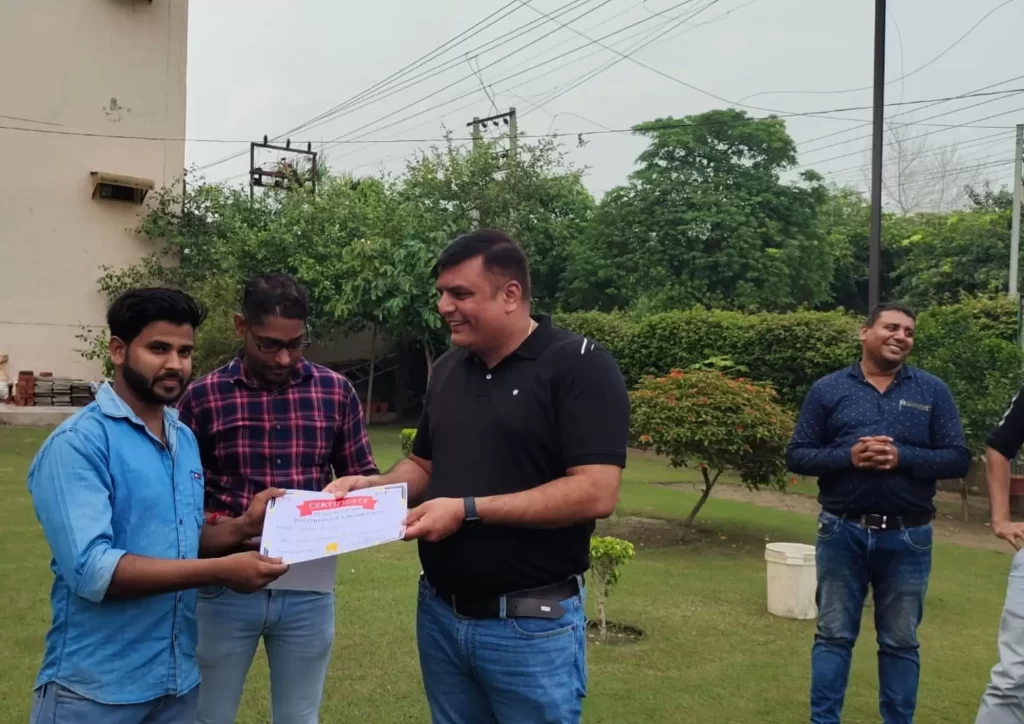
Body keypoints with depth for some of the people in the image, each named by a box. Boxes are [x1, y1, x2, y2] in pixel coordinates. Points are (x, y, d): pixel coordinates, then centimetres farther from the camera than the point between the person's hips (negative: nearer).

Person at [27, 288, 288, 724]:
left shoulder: (185, 439, 8)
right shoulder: (78, 443, -16)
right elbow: (90, 569, -24)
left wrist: (244, 527, -5)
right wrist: (220, 571, -26)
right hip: (96, 689, -7)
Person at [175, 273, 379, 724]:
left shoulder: (337, 392, -1)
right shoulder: (203, 397, -6)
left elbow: (364, 480, 7)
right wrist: (218, 526, -19)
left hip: (308, 589, 2)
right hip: (225, 588, -1)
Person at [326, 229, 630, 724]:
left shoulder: (579, 365, -13)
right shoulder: (447, 369, 8)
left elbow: (595, 493, -21)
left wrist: (467, 510, -22)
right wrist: (373, 485, -3)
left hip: (531, 624, -6)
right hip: (439, 613, 6)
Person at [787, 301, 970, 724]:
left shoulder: (933, 391, 3)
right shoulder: (828, 389, 2)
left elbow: (958, 459, -1)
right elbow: (797, 455, 0)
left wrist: (902, 457, -17)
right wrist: (848, 456, -17)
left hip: (907, 538, 1)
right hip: (842, 533, 0)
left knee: (901, 642, 11)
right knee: (833, 636, 8)